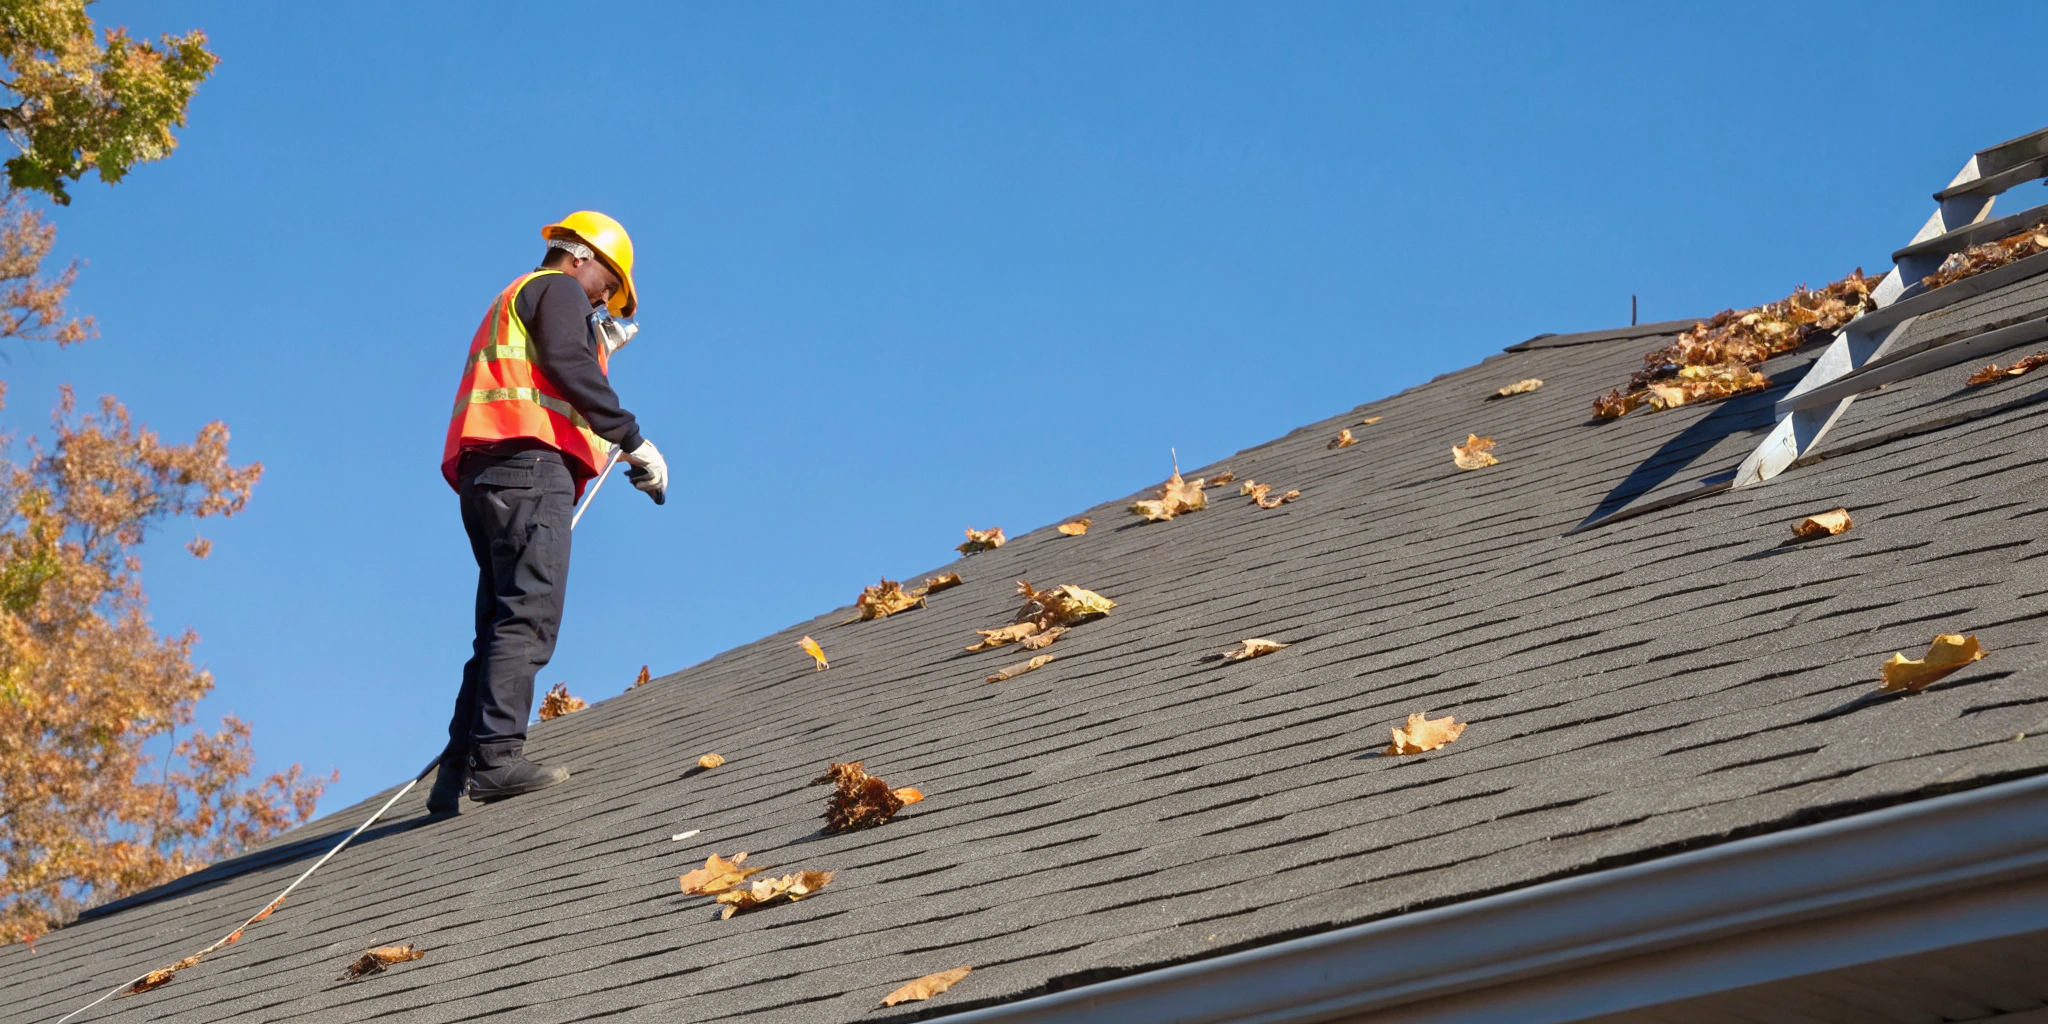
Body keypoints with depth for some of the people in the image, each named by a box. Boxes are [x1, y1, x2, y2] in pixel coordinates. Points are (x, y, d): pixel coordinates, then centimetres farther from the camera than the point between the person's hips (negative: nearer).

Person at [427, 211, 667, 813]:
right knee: (528, 615, -18)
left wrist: (600, 351, 33)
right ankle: (498, 757, -29)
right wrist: (633, 439, -14)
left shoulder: (511, 308, 37)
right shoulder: (558, 289, 7)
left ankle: (457, 775, -3)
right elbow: (567, 366, -12)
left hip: (483, 475, 10)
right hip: (529, 464, -10)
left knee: (501, 625, 5)